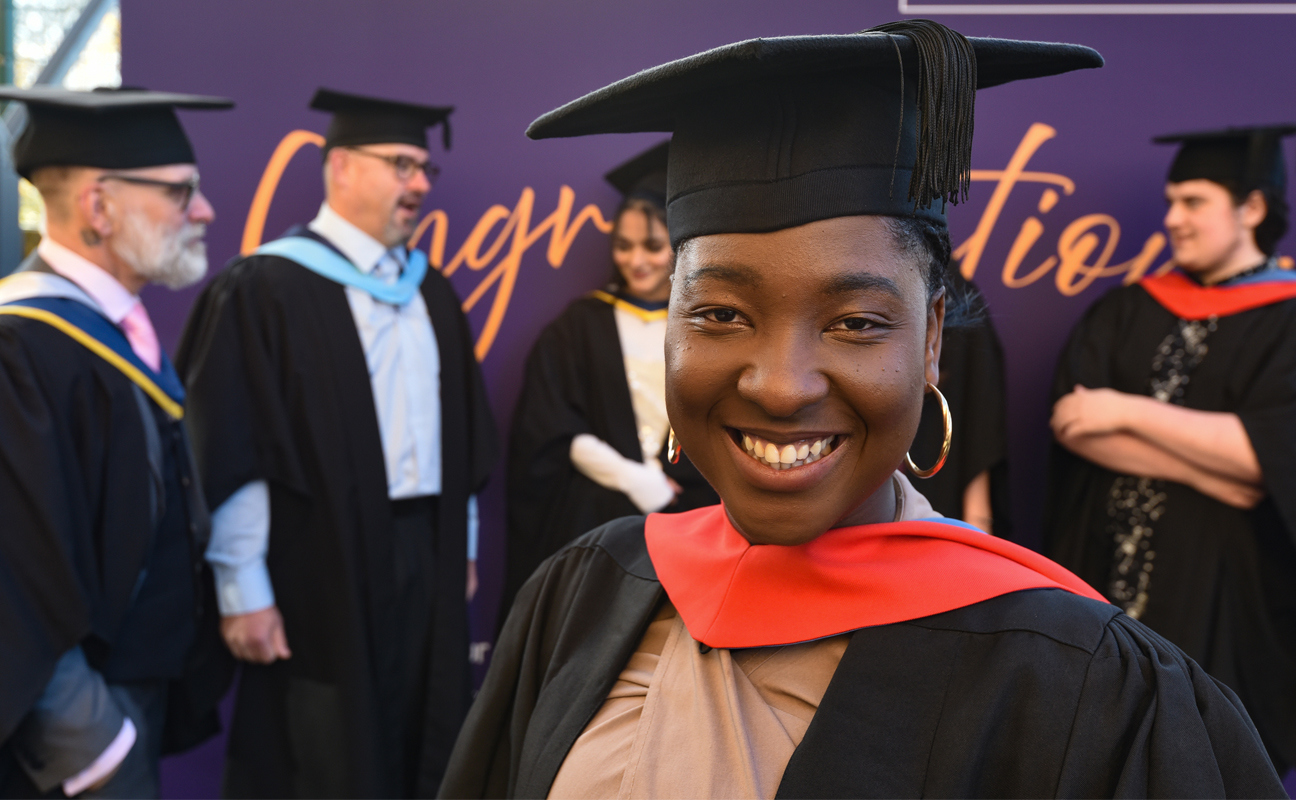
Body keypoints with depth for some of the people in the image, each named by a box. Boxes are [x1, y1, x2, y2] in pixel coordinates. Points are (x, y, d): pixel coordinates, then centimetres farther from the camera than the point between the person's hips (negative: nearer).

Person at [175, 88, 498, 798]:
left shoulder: (430, 290, 12)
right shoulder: (266, 288, -10)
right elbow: (228, 452, -13)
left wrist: (465, 542, 15)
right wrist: (242, 591, -14)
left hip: (429, 560, 6)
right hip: (322, 571, -6)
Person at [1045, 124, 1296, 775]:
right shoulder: (1128, 309, 9)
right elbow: (1070, 416, -5)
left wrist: (1130, 412, -13)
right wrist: (1208, 466, -13)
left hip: (1220, 594, -3)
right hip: (1105, 574, 3)